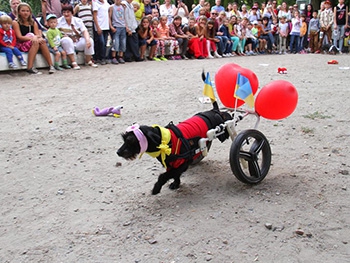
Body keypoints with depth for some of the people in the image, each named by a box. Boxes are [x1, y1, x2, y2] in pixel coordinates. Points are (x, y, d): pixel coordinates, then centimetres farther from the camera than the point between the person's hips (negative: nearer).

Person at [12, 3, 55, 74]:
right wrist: (31, 38, -27)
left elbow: (38, 35, 1)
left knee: (42, 42, -27)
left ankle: (51, 66, -29)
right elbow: (19, 37, -11)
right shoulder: (15, 23, -1)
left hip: (34, 43, 4)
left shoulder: (33, 23, 13)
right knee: (36, 42, -32)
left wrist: (36, 37, -24)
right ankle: (30, 68, -37)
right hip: (21, 45, -4)